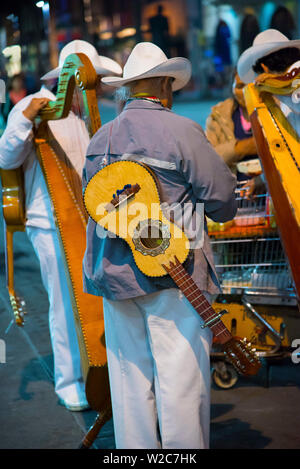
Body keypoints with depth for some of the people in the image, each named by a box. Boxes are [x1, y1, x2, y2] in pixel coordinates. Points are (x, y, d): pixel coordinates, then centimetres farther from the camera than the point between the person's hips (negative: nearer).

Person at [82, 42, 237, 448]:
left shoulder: (100, 138, 9)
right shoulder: (181, 132, -11)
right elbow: (223, 199, -10)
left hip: (113, 274, 6)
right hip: (172, 274, -6)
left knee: (130, 376, 14)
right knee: (181, 376, 1)